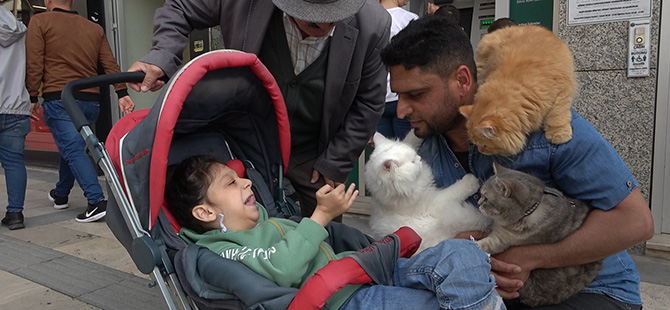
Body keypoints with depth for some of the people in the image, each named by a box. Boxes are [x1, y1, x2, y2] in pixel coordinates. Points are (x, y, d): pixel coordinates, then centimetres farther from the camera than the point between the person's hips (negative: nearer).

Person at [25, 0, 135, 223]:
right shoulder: (95, 28, 15)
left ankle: (97, 202, -19)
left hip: (58, 98, -5)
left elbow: (34, 64, -5)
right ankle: (60, 194, 37)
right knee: (70, 147, 21)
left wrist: (32, 97, -1)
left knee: (73, 151, -8)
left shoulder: (39, 22, 3)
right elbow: (110, 64, 7)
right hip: (91, 100, 6)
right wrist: (122, 93, 3)